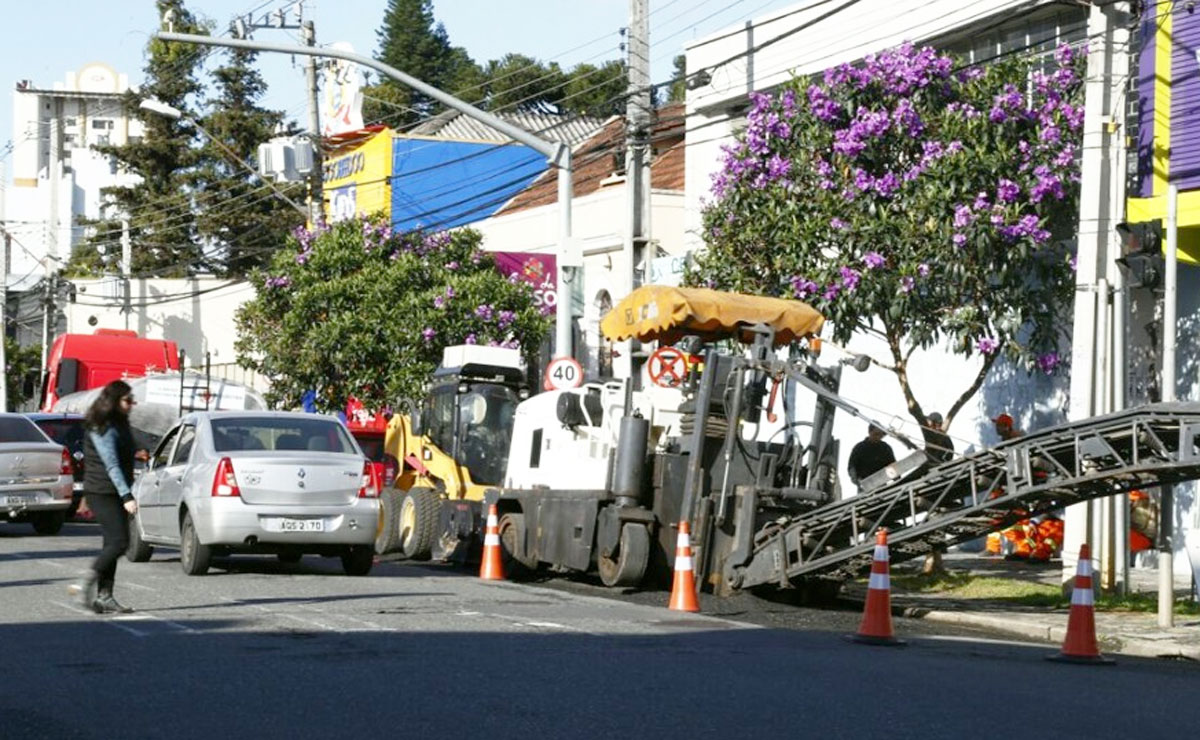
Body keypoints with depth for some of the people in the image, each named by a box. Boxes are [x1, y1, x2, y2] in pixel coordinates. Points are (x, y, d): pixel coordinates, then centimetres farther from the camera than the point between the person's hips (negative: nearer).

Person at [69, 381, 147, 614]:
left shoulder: (118, 424, 15)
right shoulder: (103, 429, -15)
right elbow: (111, 465, -22)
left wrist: (135, 455, 11)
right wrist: (127, 496, -27)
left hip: (113, 494, 10)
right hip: (102, 493, -10)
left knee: (113, 544, 6)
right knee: (119, 541, -14)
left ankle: (104, 597, 7)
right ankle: (87, 584, -10)